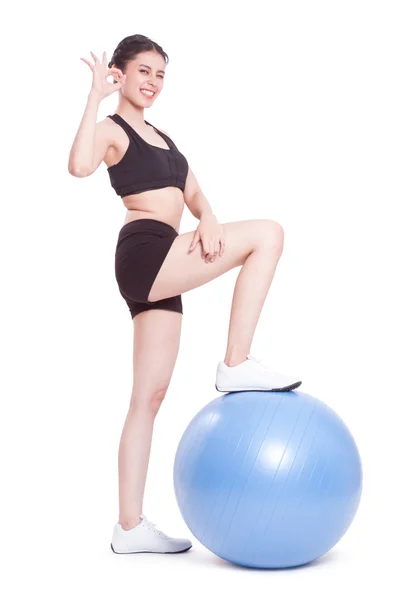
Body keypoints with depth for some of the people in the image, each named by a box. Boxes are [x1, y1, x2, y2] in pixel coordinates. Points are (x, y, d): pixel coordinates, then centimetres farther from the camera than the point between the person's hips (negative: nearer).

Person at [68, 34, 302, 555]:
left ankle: (131, 526, 11)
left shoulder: (161, 137, 27)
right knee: (268, 234, -12)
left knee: (150, 396, 6)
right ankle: (238, 365, -11)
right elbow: (80, 166, -22)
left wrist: (208, 221, -4)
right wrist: (96, 97, -17)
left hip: (159, 269, 8)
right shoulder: (112, 130, 2)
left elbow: (194, 194, 17)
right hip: (144, 253, -8)